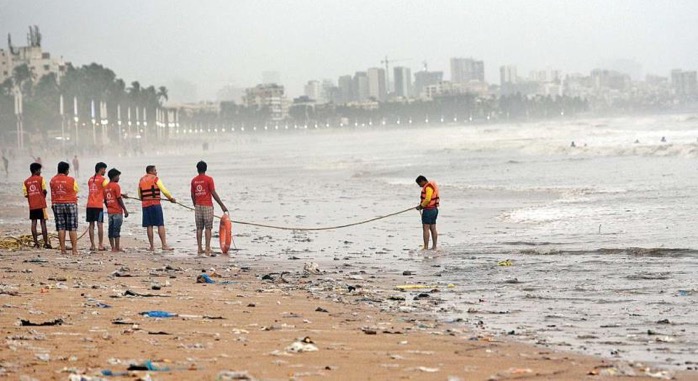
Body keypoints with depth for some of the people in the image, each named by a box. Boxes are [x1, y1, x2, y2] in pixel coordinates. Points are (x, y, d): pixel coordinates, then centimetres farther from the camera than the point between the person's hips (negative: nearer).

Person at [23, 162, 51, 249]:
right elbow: (44, 190, -12)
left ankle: (36, 243, 2)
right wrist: (44, 195, 9)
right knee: (43, 223, -1)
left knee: (33, 223, 5)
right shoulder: (40, 179, -6)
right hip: (41, 204, -4)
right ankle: (46, 243, -3)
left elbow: (25, 194, 2)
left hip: (32, 205, 4)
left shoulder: (26, 181, 7)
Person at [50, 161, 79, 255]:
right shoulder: (71, 180, -9)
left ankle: (63, 249, 1)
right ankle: (74, 249, -4)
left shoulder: (53, 180, 1)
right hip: (70, 204, -3)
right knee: (72, 228, 0)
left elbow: (53, 193, 7)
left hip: (57, 204, 3)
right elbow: (76, 190, 3)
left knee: (61, 228, 5)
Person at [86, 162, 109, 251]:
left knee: (91, 225, 6)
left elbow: (91, 192, 16)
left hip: (90, 205, 6)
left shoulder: (90, 179, 15)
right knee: (100, 225, -5)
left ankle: (92, 245, 5)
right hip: (98, 205, -6)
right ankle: (101, 245, -7)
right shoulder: (102, 179, -4)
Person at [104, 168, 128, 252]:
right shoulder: (116, 186, -11)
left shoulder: (106, 187, 10)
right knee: (117, 229, -5)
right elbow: (119, 199, -13)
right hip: (117, 211, -7)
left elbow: (105, 200, 14)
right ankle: (117, 247, -5)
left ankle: (113, 247, 9)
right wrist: (125, 210, -9)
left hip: (110, 211, 7)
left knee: (111, 229, 7)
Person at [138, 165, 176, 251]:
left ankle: (152, 246, 6)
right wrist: (171, 198, 7)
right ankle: (164, 245, -11)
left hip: (145, 205, 5)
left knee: (149, 226, 6)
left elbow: (140, 196, 19)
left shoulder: (141, 180, 14)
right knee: (160, 225, -5)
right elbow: (164, 191, -6)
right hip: (155, 204, -5)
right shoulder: (155, 179, -2)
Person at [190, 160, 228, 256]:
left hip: (198, 206, 4)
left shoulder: (194, 180, 6)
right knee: (208, 228, -4)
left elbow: (193, 195, 10)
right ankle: (208, 249, -9)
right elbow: (214, 193, -9)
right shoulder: (209, 179, -7)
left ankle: (200, 249, 7)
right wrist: (222, 205, -4)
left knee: (199, 228, 7)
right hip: (207, 206, -4)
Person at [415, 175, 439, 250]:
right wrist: (421, 205, 11)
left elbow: (427, 199, -25)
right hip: (434, 209, 10)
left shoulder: (428, 187, -16)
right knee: (433, 229, 10)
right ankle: (434, 247, 12)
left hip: (428, 210, -10)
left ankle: (426, 247, -9)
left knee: (425, 228, -8)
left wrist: (421, 206, -11)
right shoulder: (432, 186, 16)